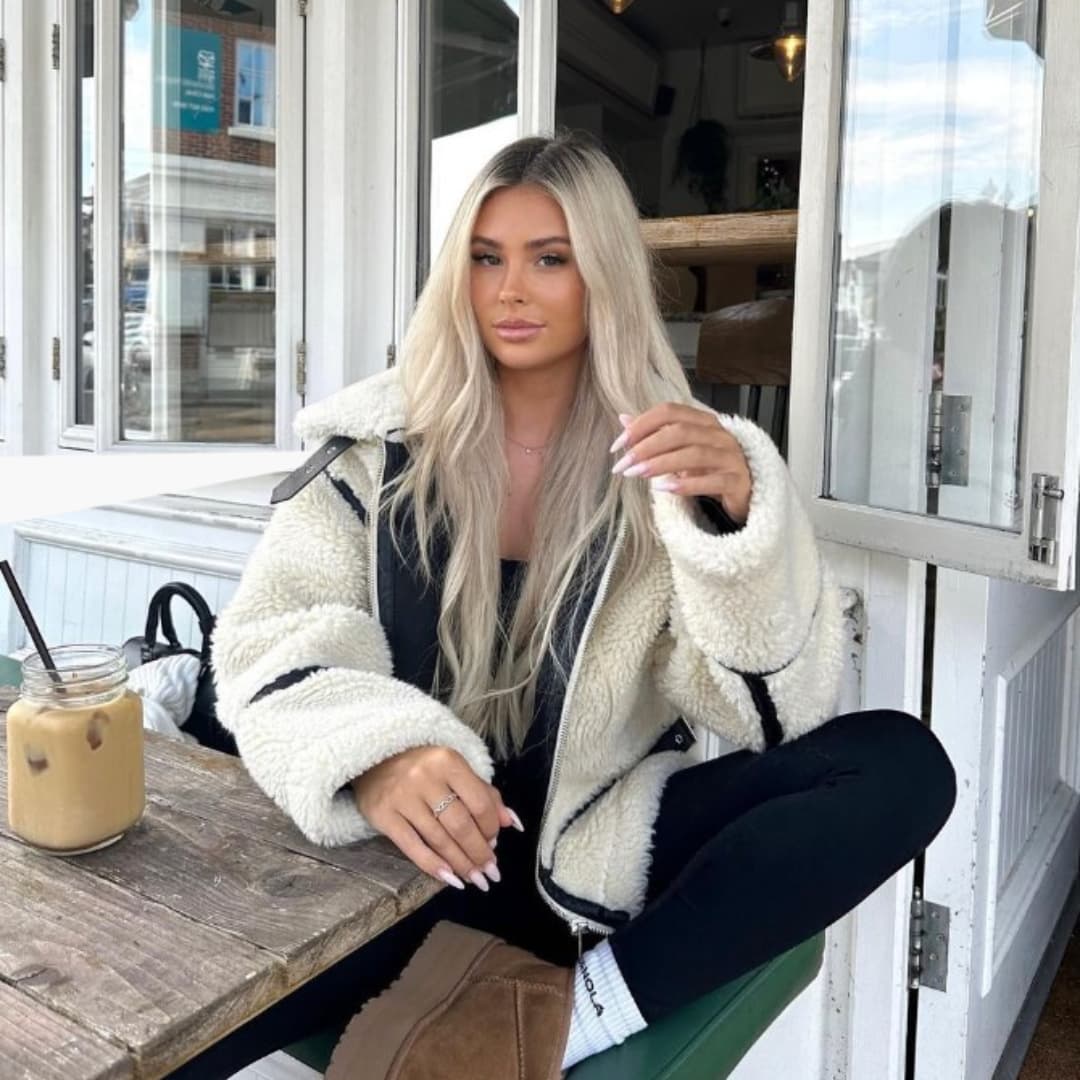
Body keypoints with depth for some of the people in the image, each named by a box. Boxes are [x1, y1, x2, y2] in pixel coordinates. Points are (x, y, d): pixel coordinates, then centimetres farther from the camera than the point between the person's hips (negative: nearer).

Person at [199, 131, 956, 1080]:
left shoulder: (670, 458, 1)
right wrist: (370, 758, -30)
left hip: (596, 853, 1)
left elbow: (772, 709, -6)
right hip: (397, 852, 0)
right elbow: (270, 642, -9)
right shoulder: (379, 443, 1)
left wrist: (736, 517, -25)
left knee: (901, 766, -19)